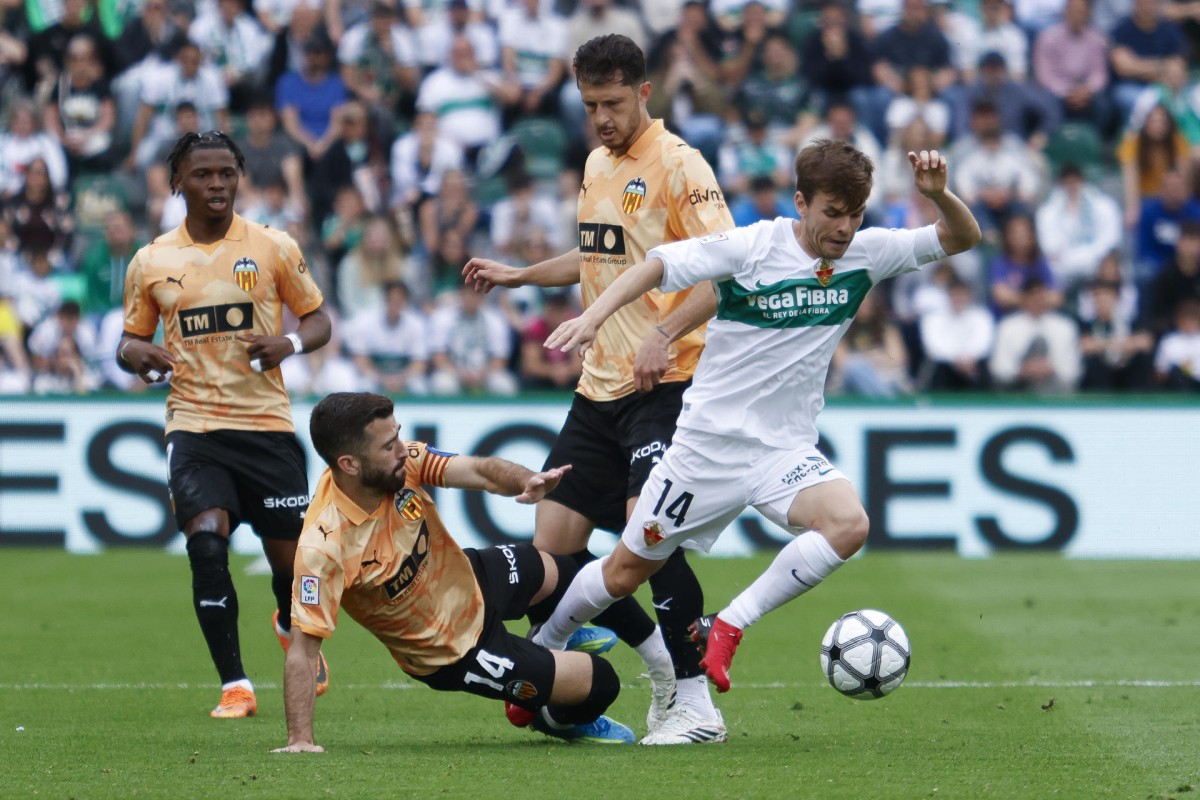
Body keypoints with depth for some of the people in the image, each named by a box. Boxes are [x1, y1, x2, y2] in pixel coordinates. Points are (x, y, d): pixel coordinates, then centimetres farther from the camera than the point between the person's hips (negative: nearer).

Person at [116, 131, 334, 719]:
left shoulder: (273, 248, 3)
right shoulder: (150, 263, 7)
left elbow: (318, 319, 9)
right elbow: (129, 341, 16)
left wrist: (291, 343, -14)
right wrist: (137, 353, -9)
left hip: (266, 423, 0)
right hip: (193, 426, 0)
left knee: (289, 556, 4)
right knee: (206, 541, -21)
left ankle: (292, 626, 42)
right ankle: (234, 686, -13)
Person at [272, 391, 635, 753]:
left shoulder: (401, 461, -24)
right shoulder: (323, 548, -40)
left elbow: (480, 471, -24)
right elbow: (303, 650, -37)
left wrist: (527, 481, -46)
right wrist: (300, 740, -42)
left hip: (468, 577, 7)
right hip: (453, 652, -6)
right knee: (600, 684, 3)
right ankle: (559, 719, 39)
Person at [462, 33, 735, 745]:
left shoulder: (678, 166, -11)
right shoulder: (597, 165, 15)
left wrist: (664, 333, -30)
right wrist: (518, 275, 30)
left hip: (663, 385, -8)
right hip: (600, 387, 9)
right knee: (553, 542, 3)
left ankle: (698, 706, -13)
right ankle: (664, 666, 19)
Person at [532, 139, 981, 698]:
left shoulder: (865, 254, -3)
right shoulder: (753, 247, -14)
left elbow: (962, 238, -1)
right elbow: (659, 265, -17)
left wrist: (938, 194, -22)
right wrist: (597, 313, -32)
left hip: (787, 451, 3)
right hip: (711, 441, -3)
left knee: (849, 525, -28)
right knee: (625, 572, 6)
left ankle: (727, 628, -15)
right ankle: (542, 650, 33)